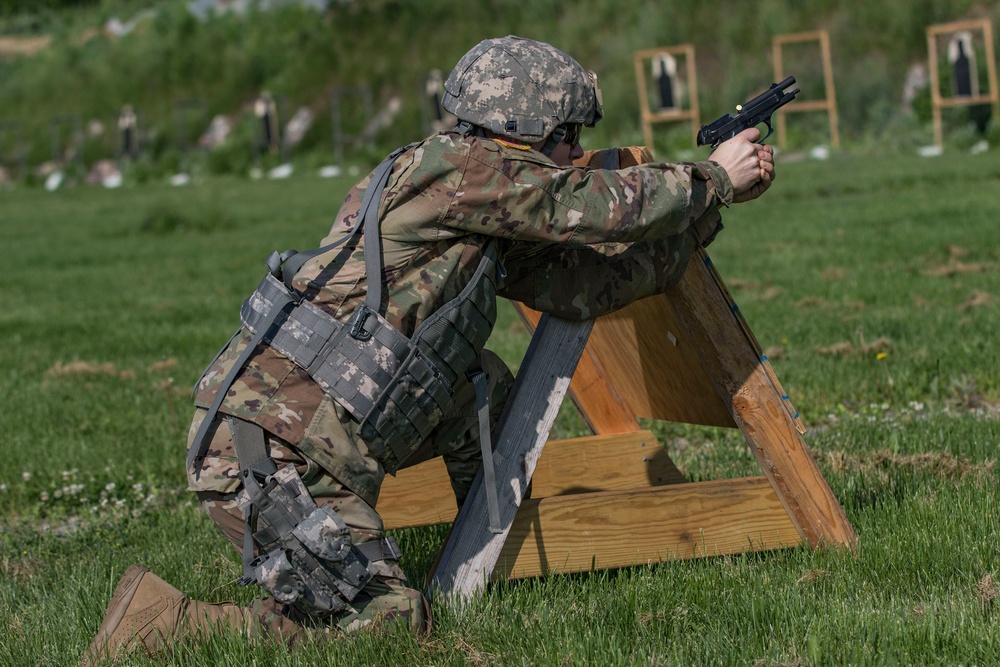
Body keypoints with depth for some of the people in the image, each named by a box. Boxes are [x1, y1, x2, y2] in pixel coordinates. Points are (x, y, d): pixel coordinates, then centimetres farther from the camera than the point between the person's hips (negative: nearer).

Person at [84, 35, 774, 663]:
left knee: (484, 389, 18)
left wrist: (709, 208, 23)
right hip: (269, 453, -10)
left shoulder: (489, 225, 18)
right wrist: (712, 179, 11)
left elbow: (586, 281, 18)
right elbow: (615, 208, -6)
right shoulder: (462, 168, -8)